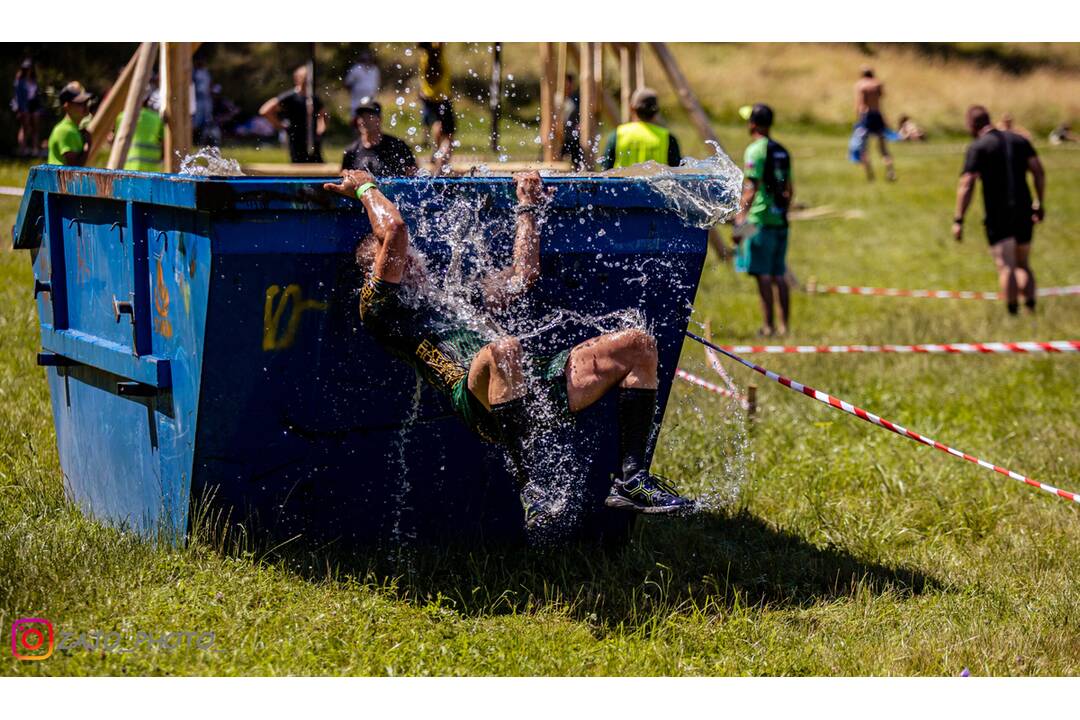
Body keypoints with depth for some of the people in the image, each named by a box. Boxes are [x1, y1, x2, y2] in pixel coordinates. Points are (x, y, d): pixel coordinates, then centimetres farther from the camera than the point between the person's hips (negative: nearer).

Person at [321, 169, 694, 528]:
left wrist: (528, 207, 44)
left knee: (638, 345, -1)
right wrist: (366, 187, 18)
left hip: (537, 384, 8)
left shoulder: (453, 298, 37)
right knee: (503, 349, -42)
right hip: (477, 396, -8)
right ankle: (530, 490, -38)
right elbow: (394, 229, 1)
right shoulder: (378, 308, 12)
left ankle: (632, 479, -8)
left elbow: (522, 277, 41)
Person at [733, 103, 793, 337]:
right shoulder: (782, 151, 15)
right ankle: (784, 325, 11)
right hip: (780, 221, 8)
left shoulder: (755, 150, -9)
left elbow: (751, 188, -17)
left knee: (763, 275, -5)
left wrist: (741, 216, -19)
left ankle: (769, 326, -6)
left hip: (760, 219, -7)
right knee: (779, 275, 10)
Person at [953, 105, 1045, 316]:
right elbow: (1039, 173, 5)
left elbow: (966, 186, -13)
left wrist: (958, 221, -12)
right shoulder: (1019, 140, 11)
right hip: (1024, 213, 5)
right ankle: (1031, 308, 5)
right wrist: (1039, 204, 14)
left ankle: (1013, 313, -10)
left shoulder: (977, 148, -6)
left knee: (1006, 268, -4)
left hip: (998, 217, -5)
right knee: (1023, 265, 17)